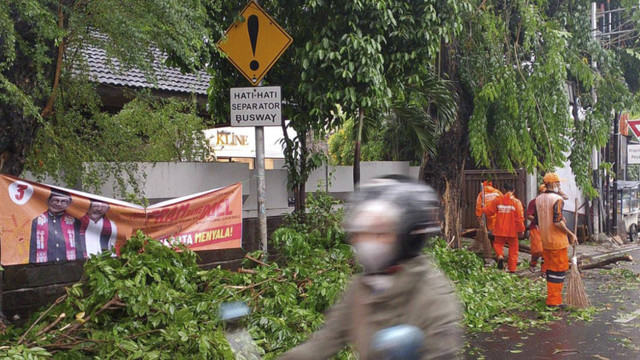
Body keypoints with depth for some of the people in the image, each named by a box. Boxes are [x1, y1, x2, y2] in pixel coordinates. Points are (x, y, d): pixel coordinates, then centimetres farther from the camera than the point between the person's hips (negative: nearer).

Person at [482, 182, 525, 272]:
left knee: (498, 244, 20)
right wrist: (521, 229, 0)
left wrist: (484, 208, 24)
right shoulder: (516, 202, -9)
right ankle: (512, 269, 14)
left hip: (500, 230, 1)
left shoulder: (497, 200, -4)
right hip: (512, 231, -1)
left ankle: (500, 256, -10)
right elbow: (520, 217, -10)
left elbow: (488, 211, 2)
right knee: (513, 250, 12)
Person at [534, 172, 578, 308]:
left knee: (550, 269, 16)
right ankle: (554, 301, 1)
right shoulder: (557, 199, -15)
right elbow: (557, 221, -23)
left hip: (544, 240, 8)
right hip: (557, 241, -8)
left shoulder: (538, 199, 8)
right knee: (559, 270, 0)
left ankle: (551, 296, 24)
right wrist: (571, 234, -14)